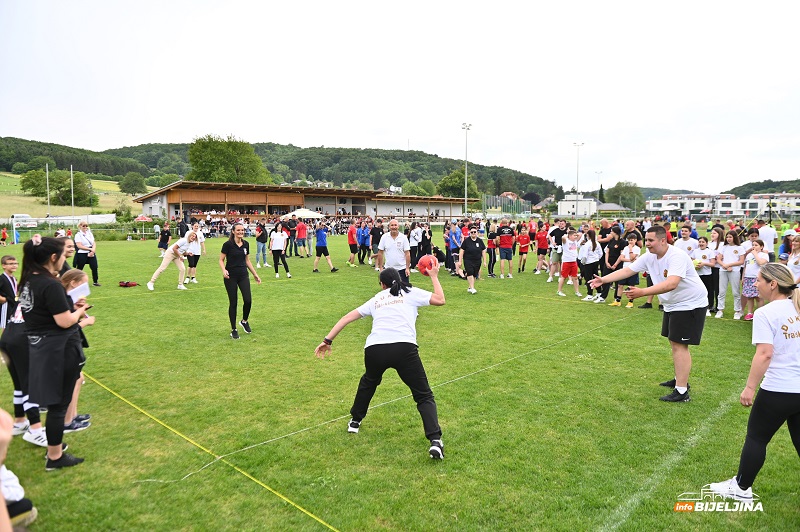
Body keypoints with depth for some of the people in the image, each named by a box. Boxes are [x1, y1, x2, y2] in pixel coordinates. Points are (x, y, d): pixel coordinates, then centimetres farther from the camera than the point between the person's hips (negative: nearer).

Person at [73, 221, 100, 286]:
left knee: (94, 267, -1)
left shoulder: (90, 233, 12)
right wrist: (90, 249, -16)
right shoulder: (78, 235, -4)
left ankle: (95, 282, 10)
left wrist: (93, 251, -10)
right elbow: (79, 246, -13)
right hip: (82, 254, -5)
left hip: (91, 254, 5)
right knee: (79, 269, 3)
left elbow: (94, 243, 8)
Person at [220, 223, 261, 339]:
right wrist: (224, 270, -25)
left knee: (248, 300, -7)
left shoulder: (246, 244, 5)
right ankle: (233, 330, 15)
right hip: (231, 277, -4)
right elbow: (221, 260, -6)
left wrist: (255, 274, 13)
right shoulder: (228, 244, -10)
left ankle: (244, 321, 22)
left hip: (243, 275, 4)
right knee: (233, 303, 1)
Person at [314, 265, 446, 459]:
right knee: (424, 396, 9)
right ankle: (435, 441, -7)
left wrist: (328, 340, 26)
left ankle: (355, 421, 51)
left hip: (374, 348, 3)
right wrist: (434, 276, 32)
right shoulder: (410, 293, 18)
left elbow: (347, 317, 25)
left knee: (368, 382, 36)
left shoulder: (376, 299, 28)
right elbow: (440, 300, 18)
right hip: (404, 347, -3)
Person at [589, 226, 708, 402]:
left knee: (679, 345, -11)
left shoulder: (676, 257, -28)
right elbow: (627, 270, -3)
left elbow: (671, 284, -41)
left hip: (691, 305, -9)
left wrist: (642, 292, -50)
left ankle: (681, 392, -8)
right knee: (674, 342, 18)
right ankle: (680, 380, 34)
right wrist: (602, 280, -14)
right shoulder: (649, 257, -2)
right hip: (672, 305, 9)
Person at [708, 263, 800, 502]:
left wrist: (750, 388, -17)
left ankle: (741, 487, 21)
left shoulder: (765, 314, -15)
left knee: (756, 438, 9)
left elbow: (765, 354, -21)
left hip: (778, 391, -6)